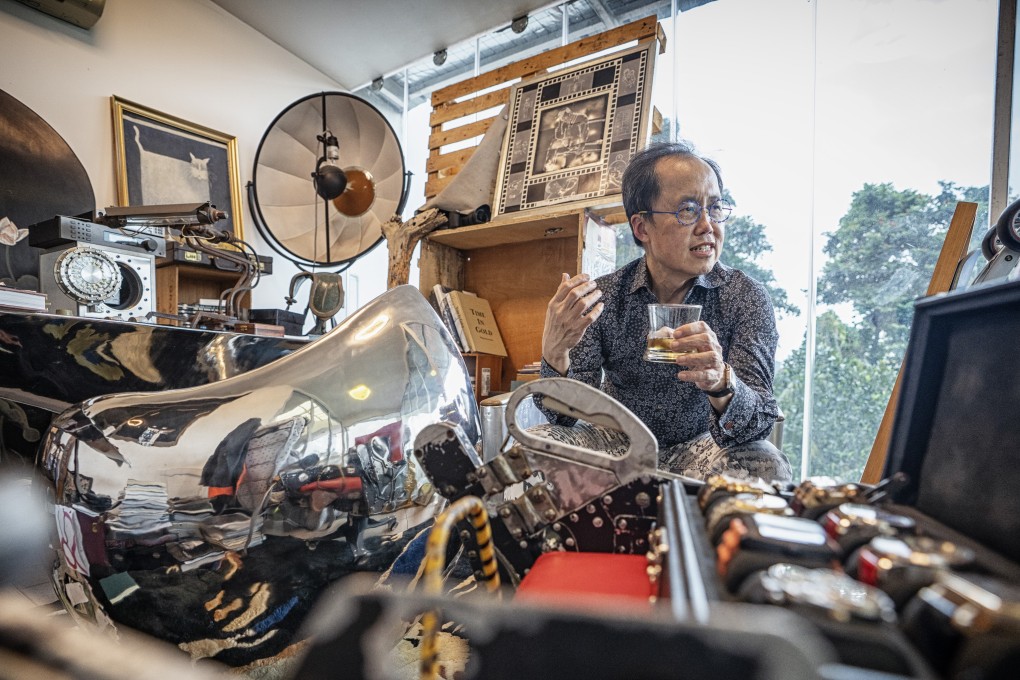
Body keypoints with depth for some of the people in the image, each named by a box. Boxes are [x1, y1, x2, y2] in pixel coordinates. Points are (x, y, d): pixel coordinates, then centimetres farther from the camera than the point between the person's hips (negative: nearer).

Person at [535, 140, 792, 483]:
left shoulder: (746, 297, -11)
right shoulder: (601, 297, -11)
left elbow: (760, 423, -21)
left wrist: (721, 384, -44)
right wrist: (555, 353, -35)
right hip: (618, 444, 0)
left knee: (766, 465, -29)